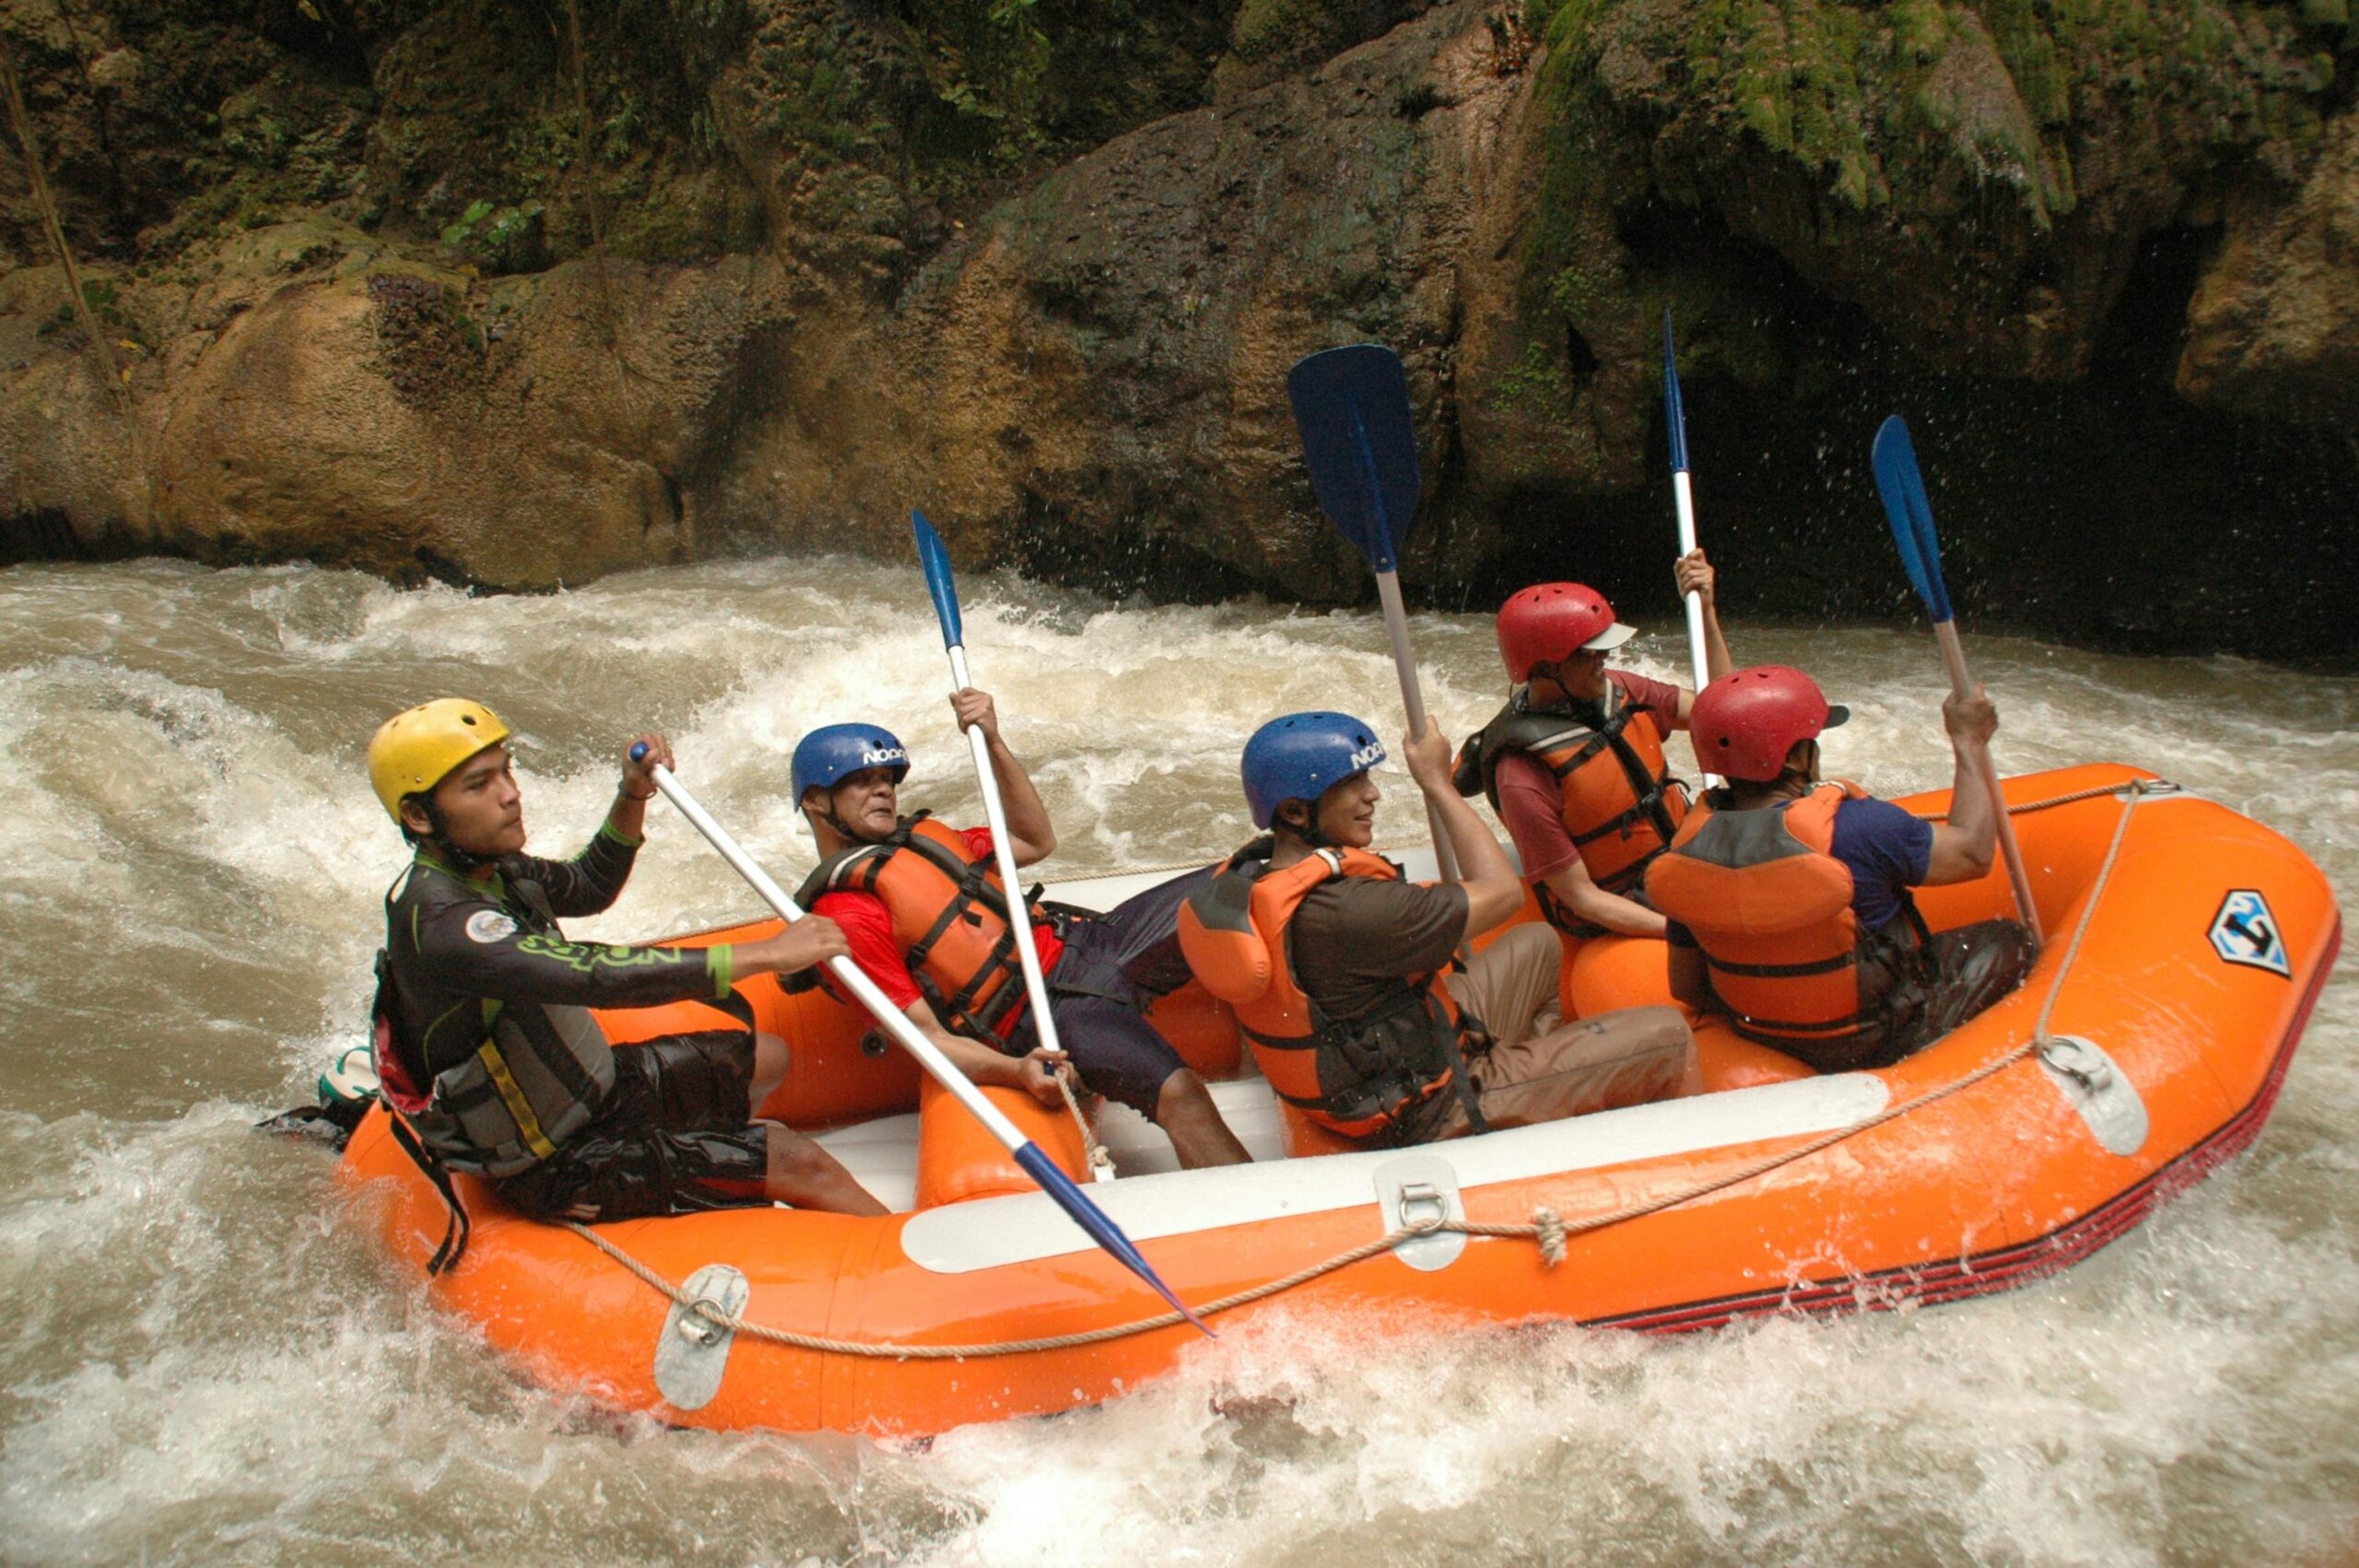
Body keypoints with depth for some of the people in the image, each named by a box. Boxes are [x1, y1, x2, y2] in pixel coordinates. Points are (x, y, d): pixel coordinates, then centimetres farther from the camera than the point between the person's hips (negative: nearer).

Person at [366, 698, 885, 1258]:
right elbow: (594, 975, -40)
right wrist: (766, 954, -37)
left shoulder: (491, 869, -2)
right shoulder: (440, 923, -31)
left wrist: (634, 796, 1)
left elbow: (589, 888, 18)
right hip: (556, 1168, -10)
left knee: (766, 1057, 21)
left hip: (586, 1084, 10)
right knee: (794, 1161, -17)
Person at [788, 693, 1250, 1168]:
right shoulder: (843, 915, -7)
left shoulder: (922, 837, 19)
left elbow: (1037, 842, 26)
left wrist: (994, 742, 16)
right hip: (1051, 1014, -8)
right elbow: (927, 1035, -13)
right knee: (1179, 1094, -33)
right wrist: (1014, 1071, -30)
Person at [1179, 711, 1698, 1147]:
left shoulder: (1245, 873, -7)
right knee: (1667, 1036, -1)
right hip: (1433, 1117, -9)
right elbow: (1503, 892, -23)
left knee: (1536, 945, 25)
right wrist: (1438, 784, -13)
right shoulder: (1343, 912, -36)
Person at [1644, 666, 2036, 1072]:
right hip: (1876, 1045, -5)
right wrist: (1969, 744, -1)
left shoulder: (1688, 846, -14)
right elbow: (1973, 853, -11)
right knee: (2009, 939, 18)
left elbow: (1687, 989, -5)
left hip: (1762, 1039, 5)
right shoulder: (1857, 828, -30)